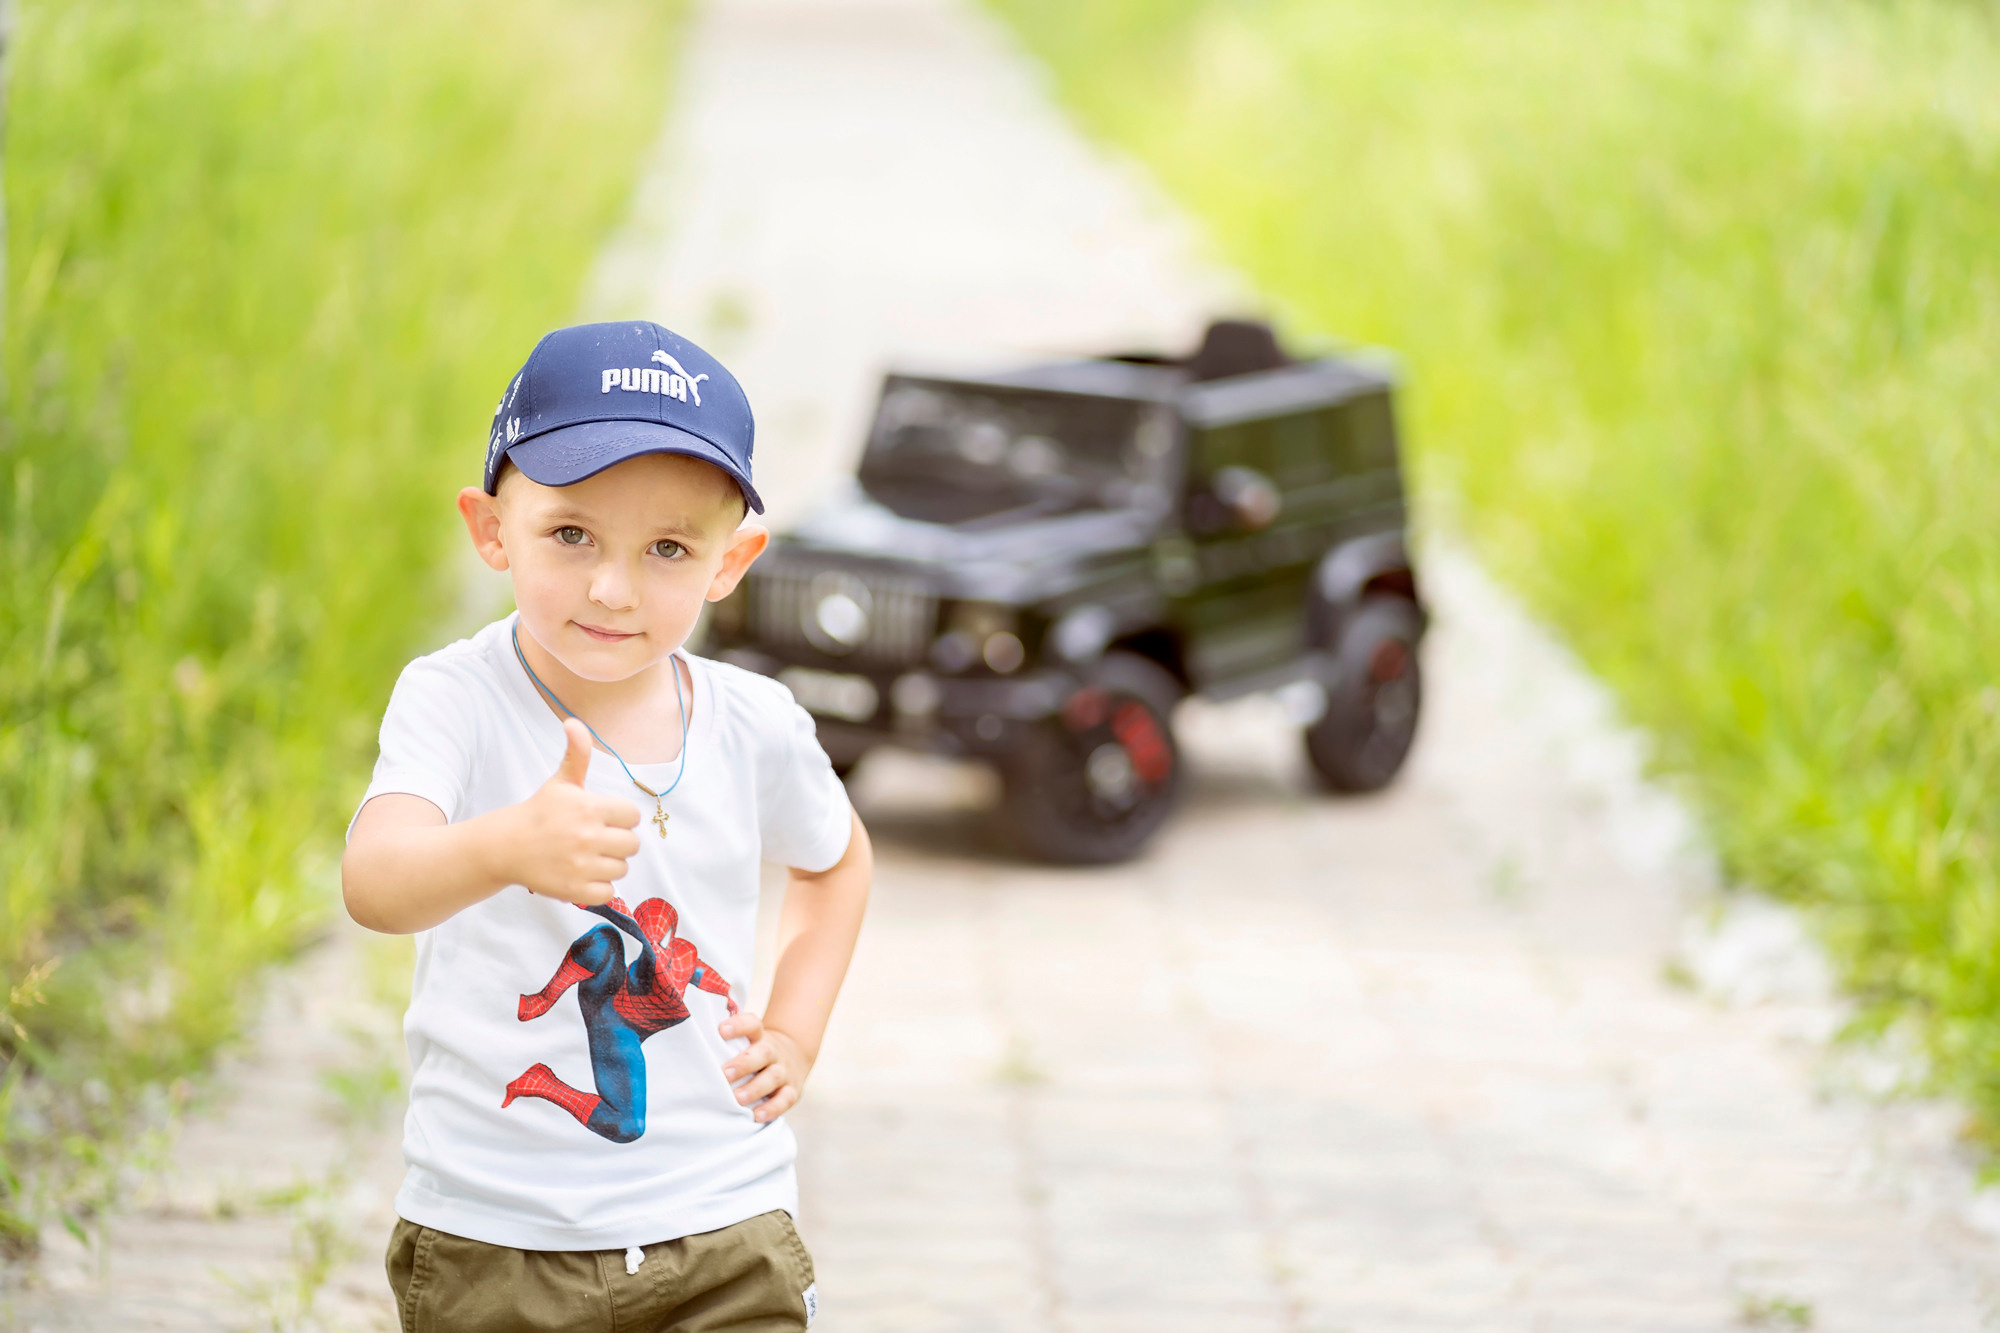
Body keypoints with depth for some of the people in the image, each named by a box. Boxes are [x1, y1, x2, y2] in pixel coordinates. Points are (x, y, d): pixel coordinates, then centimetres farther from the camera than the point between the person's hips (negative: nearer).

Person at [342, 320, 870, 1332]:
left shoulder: (756, 726, -1)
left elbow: (836, 859, 23)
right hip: (491, 1249, -2)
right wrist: (509, 847, -54)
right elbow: (374, 883, -34)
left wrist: (795, 1031, 9)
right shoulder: (454, 699, -14)